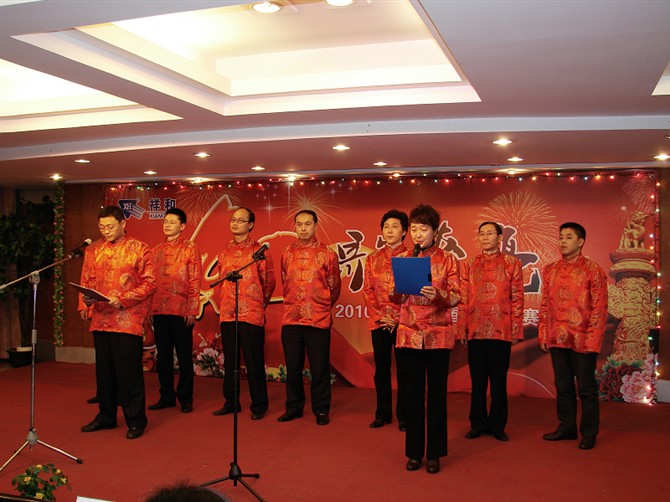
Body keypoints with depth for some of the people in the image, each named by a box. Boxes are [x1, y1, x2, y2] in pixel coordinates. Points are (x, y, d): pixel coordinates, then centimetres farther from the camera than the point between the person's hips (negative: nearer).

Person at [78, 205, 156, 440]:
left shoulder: (139, 249, -1)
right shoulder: (93, 250, 12)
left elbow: (149, 283, -5)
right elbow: (86, 281, 16)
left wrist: (122, 299, -15)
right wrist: (84, 305, -2)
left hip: (128, 321, -5)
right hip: (100, 320, 5)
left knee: (129, 372, -1)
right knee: (104, 370, 13)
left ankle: (135, 420, 10)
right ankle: (106, 416, 27)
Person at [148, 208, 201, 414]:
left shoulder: (190, 248, -1)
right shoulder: (157, 250, 14)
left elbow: (195, 281, -5)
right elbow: (151, 280, 15)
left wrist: (192, 310, -11)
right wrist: (149, 308, 8)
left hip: (181, 311, -5)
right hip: (159, 311, 5)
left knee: (184, 356, 2)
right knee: (163, 355, 10)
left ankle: (185, 398, 12)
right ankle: (166, 396, 21)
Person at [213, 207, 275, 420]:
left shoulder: (258, 250, -3)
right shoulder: (225, 251, 13)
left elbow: (269, 282, 3)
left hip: (251, 315, -5)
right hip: (227, 314, 5)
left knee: (254, 362, 0)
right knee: (229, 362, 12)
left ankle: (259, 405, 11)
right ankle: (231, 402, 23)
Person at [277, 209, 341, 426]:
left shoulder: (327, 254, 0)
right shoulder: (287, 253, 8)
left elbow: (335, 287, 9)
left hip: (318, 319, -3)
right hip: (291, 318, 3)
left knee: (319, 368, 3)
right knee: (292, 367, 10)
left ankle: (321, 410, 16)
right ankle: (294, 407, 24)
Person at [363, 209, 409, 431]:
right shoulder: (373, 258, 11)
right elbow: (367, 290, 7)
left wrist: (397, 319, -11)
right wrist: (379, 316, -5)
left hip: (402, 322, -3)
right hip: (379, 322, 3)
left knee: (403, 370, 3)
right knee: (381, 369, 9)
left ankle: (403, 415, 14)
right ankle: (383, 413, 21)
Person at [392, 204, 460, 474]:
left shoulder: (447, 259, 2)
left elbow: (456, 297, -3)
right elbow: (397, 299, 12)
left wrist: (437, 296, -23)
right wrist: (397, 289, -11)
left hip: (438, 335, -2)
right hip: (409, 333, 2)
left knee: (437, 393, 3)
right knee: (413, 393, 6)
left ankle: (434, 453, 14)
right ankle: (414, 452, 17)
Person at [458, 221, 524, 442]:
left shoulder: (512, 263, 4)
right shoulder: (469, 265, 10)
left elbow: (517, 298, 2)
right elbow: (463, 300, 9)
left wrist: (516, 330, -3)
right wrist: (462, 329, 4)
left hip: (501, 331, -2)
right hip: (475, 331, 2)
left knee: (498, 380, 5)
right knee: (477, 380, 7)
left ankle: (497, 425, 17)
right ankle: (478, 424, 19)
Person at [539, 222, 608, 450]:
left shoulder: (592, 269, -5)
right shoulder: (550, 270, 9)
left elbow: (600, 308, -8)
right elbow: (544, 305, 12)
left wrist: (592, 340, -13)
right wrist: (543, 335, 6)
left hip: (582, 341, -5)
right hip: (557, 339, 5)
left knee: (586, 388, 4)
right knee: (563, 386, 13)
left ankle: (589, 433, 15)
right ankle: (566, 427, 26)